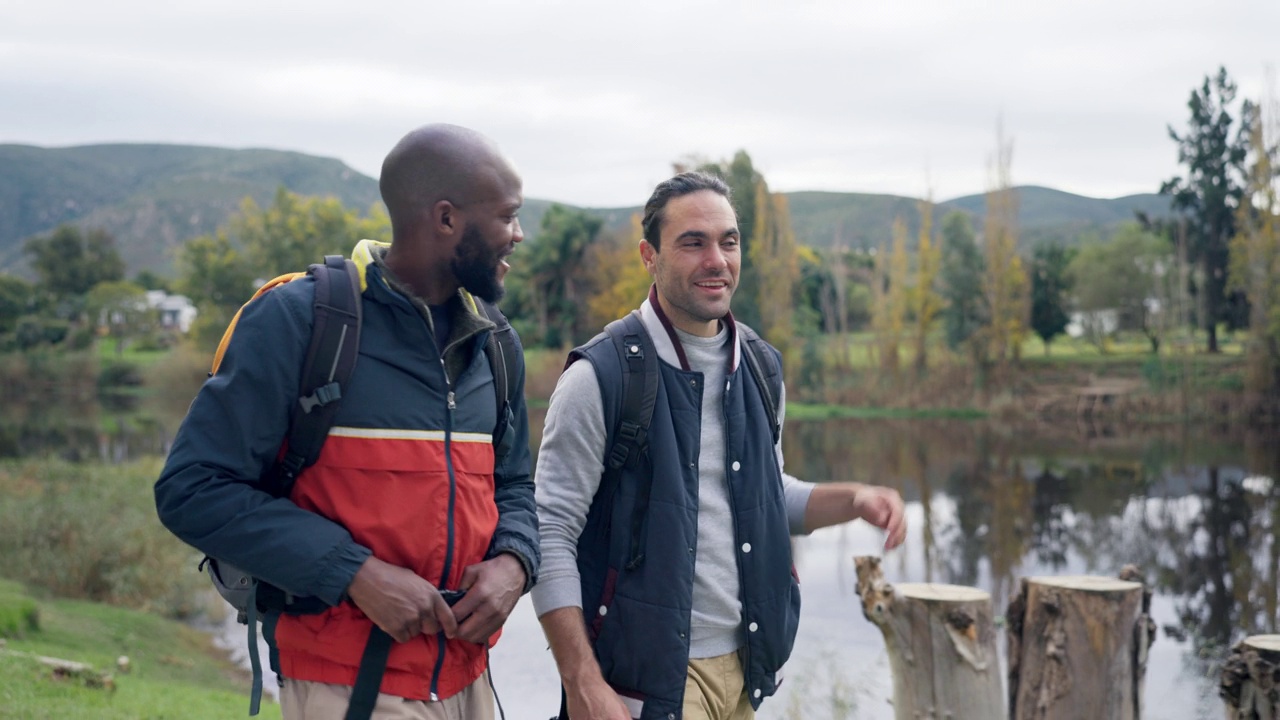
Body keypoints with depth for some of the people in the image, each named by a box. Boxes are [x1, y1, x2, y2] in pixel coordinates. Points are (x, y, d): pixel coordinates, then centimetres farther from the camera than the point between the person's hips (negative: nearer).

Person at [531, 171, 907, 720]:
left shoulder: (760, 370, 7)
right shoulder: (602, 376, -12)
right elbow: (551, 534, -13)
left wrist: (853, 499, 2)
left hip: (743, 668, 6)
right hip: (647, 675, -6)